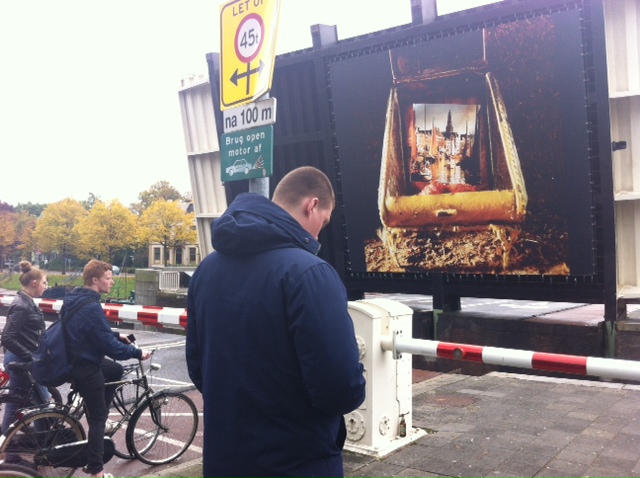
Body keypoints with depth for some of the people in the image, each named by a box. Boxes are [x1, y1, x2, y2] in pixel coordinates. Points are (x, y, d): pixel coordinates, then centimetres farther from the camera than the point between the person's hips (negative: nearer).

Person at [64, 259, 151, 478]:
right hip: (85, 368, -9)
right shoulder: (91, 307, -26)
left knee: (115, 370, 26)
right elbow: (109, 346, -25)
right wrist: (138, 353, -14)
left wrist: (117, 335, 14)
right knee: (98, 418, 2)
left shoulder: (76, 299, 5)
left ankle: (97, 418, 27)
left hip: (76, 360, 9)